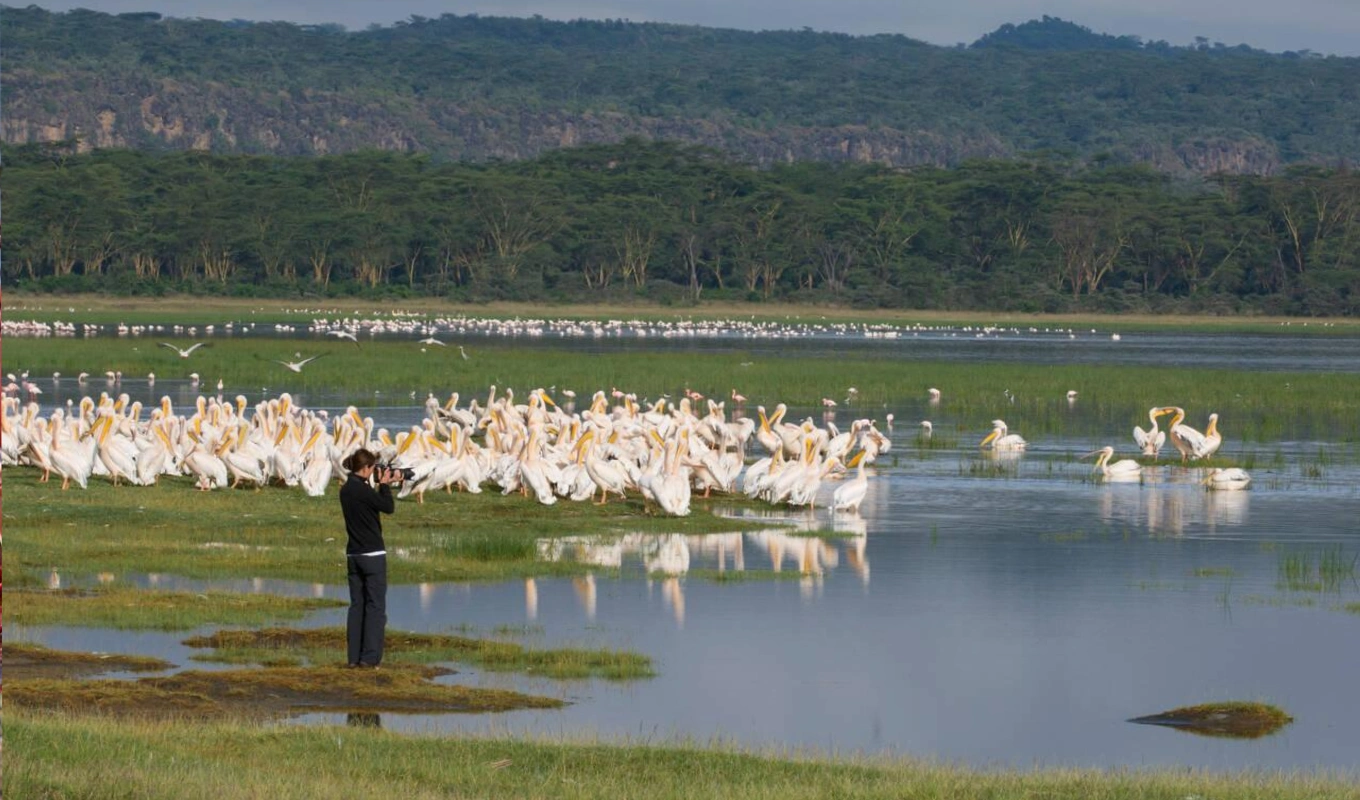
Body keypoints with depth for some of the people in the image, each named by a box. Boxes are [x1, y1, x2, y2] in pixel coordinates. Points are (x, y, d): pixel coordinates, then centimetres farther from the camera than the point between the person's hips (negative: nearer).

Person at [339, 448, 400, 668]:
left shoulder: (346, 490, 8)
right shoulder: (363, 490, -17)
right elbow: (388, 507, -9)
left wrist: (385, 485, 11)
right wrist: (385, 484, 1)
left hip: (354, 555, 8)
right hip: (373, 555, -8)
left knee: (357, 604, 10)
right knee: (375, 605, -2)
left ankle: (354, 657, 8)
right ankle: (370, 656, -5)